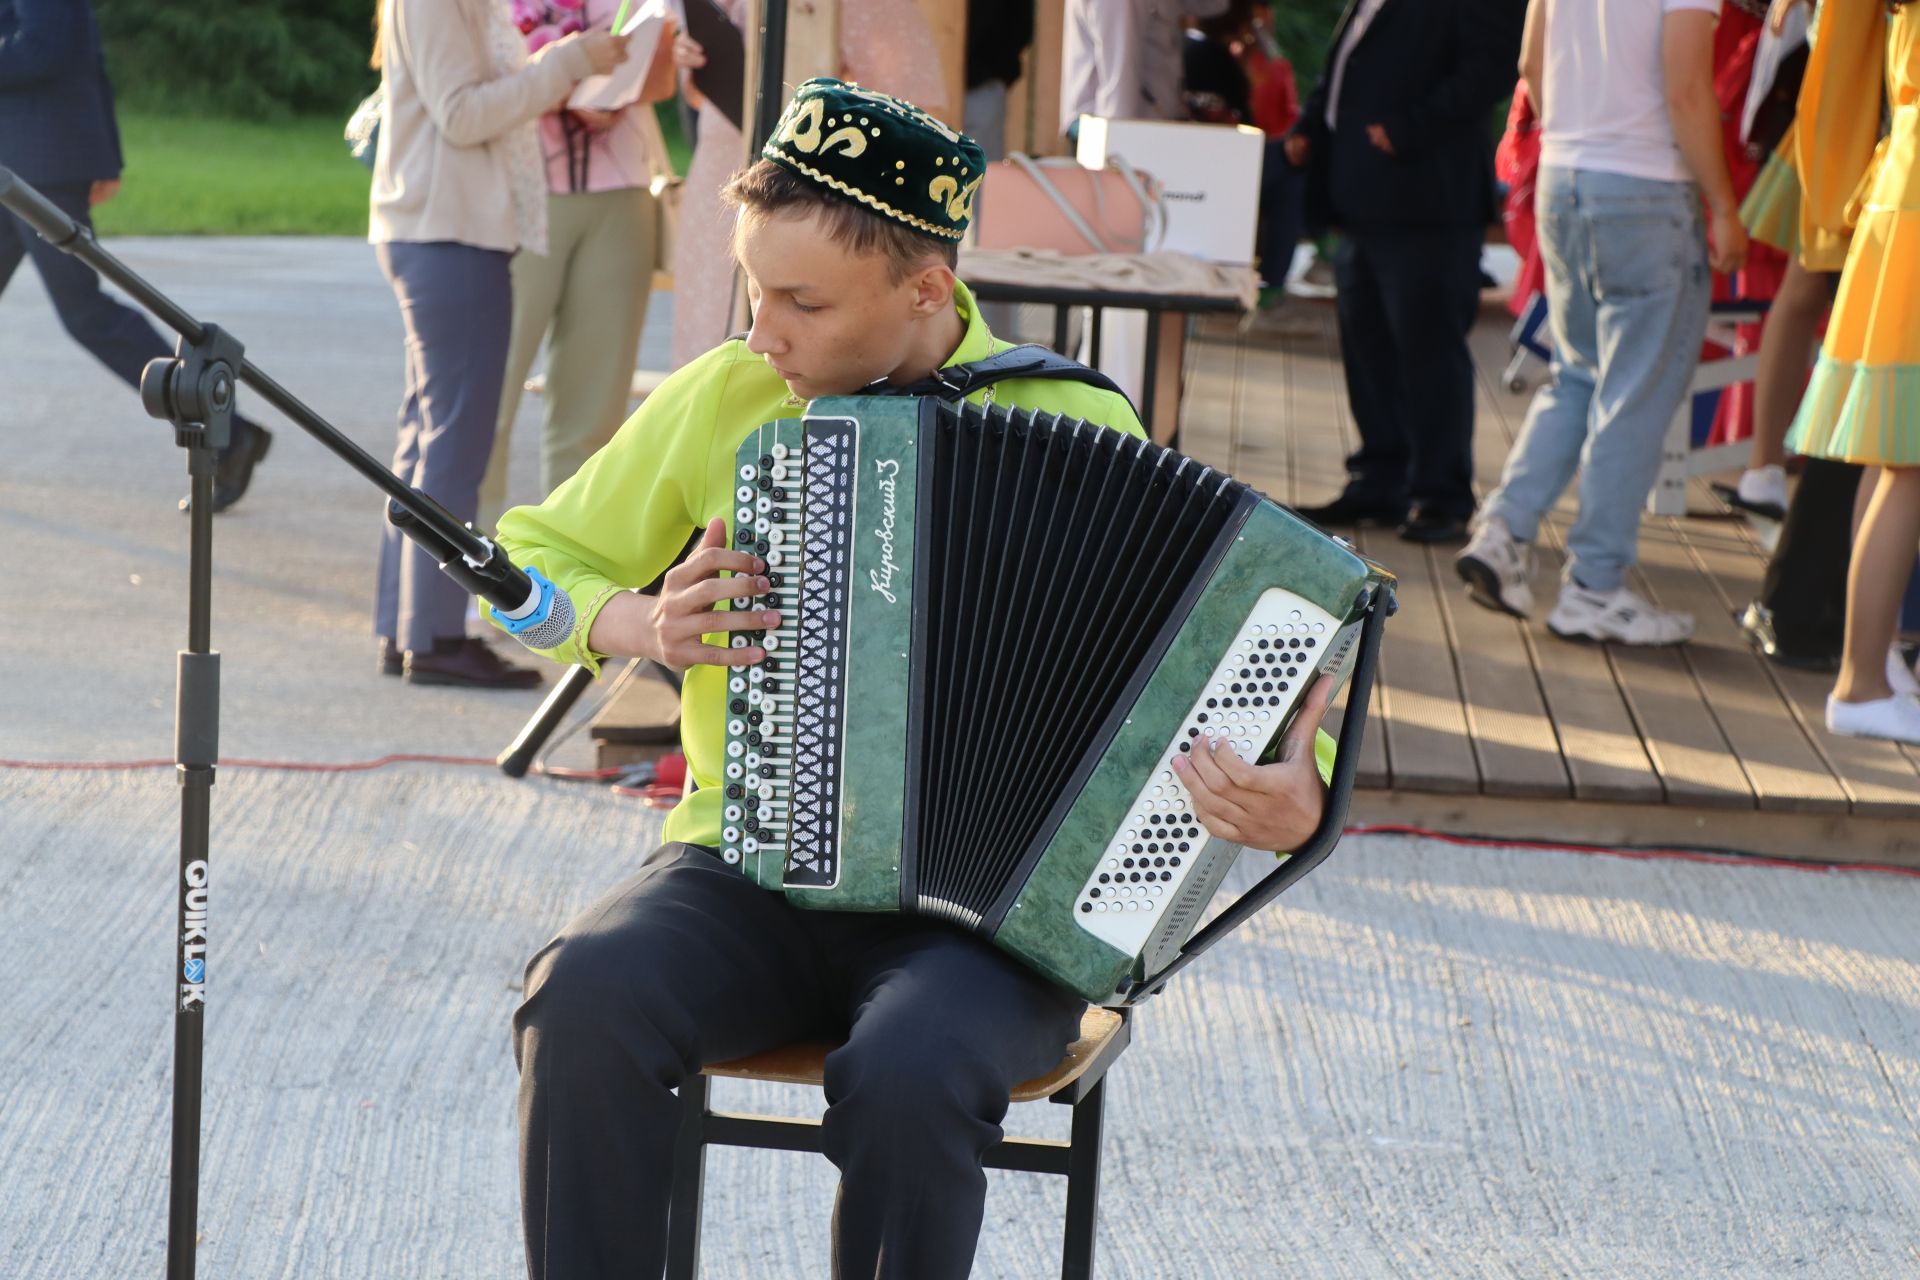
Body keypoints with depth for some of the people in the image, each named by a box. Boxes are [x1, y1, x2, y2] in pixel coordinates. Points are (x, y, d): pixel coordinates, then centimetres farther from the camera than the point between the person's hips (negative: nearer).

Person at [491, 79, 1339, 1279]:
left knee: (909, 1074, -35)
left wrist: (1294, 796, -20)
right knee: (587, 996, -29)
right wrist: (639, 625, -5)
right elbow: (532, 555, 17)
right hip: (752, 871, 3)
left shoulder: (1075, 425, -2)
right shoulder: (721, 398, 5)